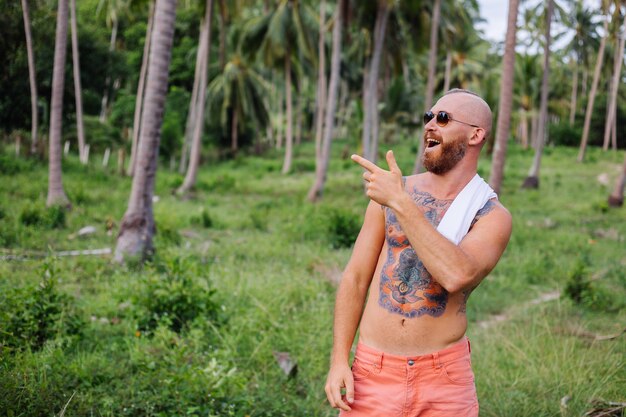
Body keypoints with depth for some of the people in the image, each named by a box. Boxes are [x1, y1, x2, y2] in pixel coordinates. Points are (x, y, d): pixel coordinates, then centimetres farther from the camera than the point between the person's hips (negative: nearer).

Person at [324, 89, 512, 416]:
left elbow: (457, 275, -26)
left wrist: (400, 203, -24)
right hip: (373, 370, 2)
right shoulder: (389, 189, 1)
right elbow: (355, 278, 2)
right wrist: (339, 360, -4)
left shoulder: (492, 216, -6)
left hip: (443, 377, -1)